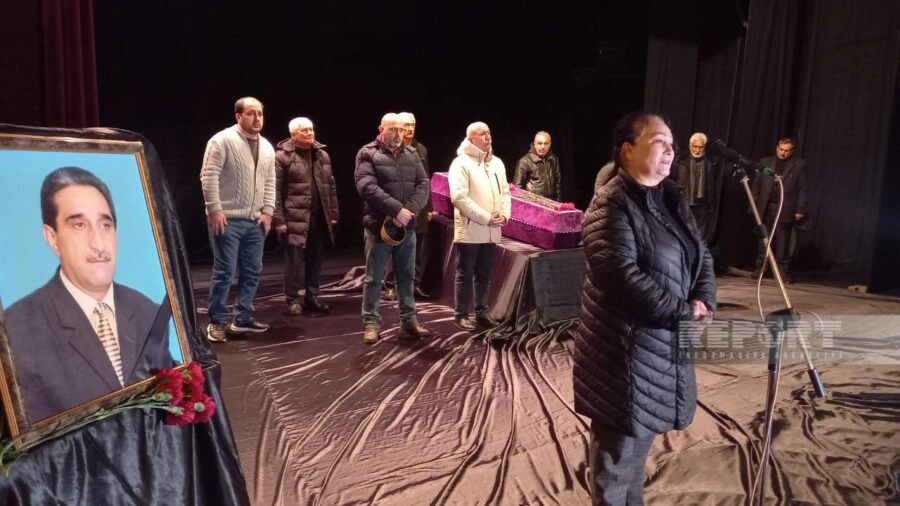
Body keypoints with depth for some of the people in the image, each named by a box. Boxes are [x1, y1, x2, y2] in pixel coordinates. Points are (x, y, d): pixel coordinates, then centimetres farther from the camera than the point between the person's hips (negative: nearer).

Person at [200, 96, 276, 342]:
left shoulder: (267, 147, 13)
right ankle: (217, 321, 10)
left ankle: (242, 318, 22)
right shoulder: (223, 140, -8)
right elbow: (209, 176, -12)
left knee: (252, 271, 10)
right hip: (228, 219, -7)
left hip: (255, 221, 7)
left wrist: (268, 211, 7)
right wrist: (214, 209, -16)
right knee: (224, 271, -3)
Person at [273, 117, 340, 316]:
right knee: (295, 260, -1)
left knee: (315, 259, 11)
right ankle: (292, 299, 13)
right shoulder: (283, 156, -5)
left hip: (319, 216, 5)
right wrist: (279, 219, -13)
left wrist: (334, 213, 12)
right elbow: (276, 190, -8)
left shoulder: (322, 155, 13)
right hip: (295, 218, -5)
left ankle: (312, 297, 23)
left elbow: (331, 186, 17)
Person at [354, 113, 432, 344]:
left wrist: (409, 210, -14)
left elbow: (423, 184, 3)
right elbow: (367, 187, -17)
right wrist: (397, 209, -23)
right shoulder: (368, 154, -4)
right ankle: (371, 323, 14)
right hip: (379, 225, -4)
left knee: (406, 277, 13)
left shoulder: (411, 154, 11)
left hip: (407, 227, 5)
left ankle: (409, 321, 24)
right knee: (374, 278, 4)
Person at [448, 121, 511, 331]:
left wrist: (504, 214, -4)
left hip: (491, 231, 6)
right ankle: (461, 315, 11)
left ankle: (483, 312, 22)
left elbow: (505, 192, 16)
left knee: (484, 274, 13)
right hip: (470, 230, -6)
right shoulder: (461, 163, -9)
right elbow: (459, 197, -18)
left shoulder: (497, 162, 13)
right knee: (465, 274, 2)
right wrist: (486, 218, -18)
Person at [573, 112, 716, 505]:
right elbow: (622, 275, -26)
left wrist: (703, 301, -7)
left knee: (641, 433, 21)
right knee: (618, 443, 6)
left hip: (664, 341, 8)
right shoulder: (611, 204, -16)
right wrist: (684, 310, -18)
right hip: (625, 346, -8)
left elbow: (702, 256, 12)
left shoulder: (671, 199, 10)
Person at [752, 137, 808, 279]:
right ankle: (760, 268, 11)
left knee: (782, 241, 0)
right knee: (764, 239, 5)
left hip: (785, 210, -2)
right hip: (766, 208, 2)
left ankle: (782, 270, 6)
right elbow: (756, 184, 9)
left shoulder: (799, 164, 4)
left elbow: (802, 189, 1)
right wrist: (754, 203, 2)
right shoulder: (765, 162, 10)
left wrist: (800, 210, -4)